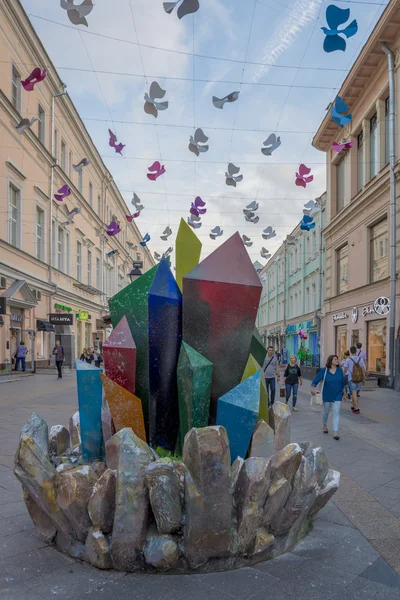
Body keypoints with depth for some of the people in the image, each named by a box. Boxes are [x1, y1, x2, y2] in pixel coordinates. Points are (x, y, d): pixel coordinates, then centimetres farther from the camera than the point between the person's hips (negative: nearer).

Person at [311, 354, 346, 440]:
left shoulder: (340, 370, -2)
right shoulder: (324, 370, -10)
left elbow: (342, 381, 11)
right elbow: (316, 379, -15)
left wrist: (343, 390, 18)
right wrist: (313, 388, -29)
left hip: (337, 395, 1)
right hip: (327, 395, -1)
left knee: (336, 412, -7)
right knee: (326, 411, 15)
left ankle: (335, 432, -8)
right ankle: (324, 425, 43)